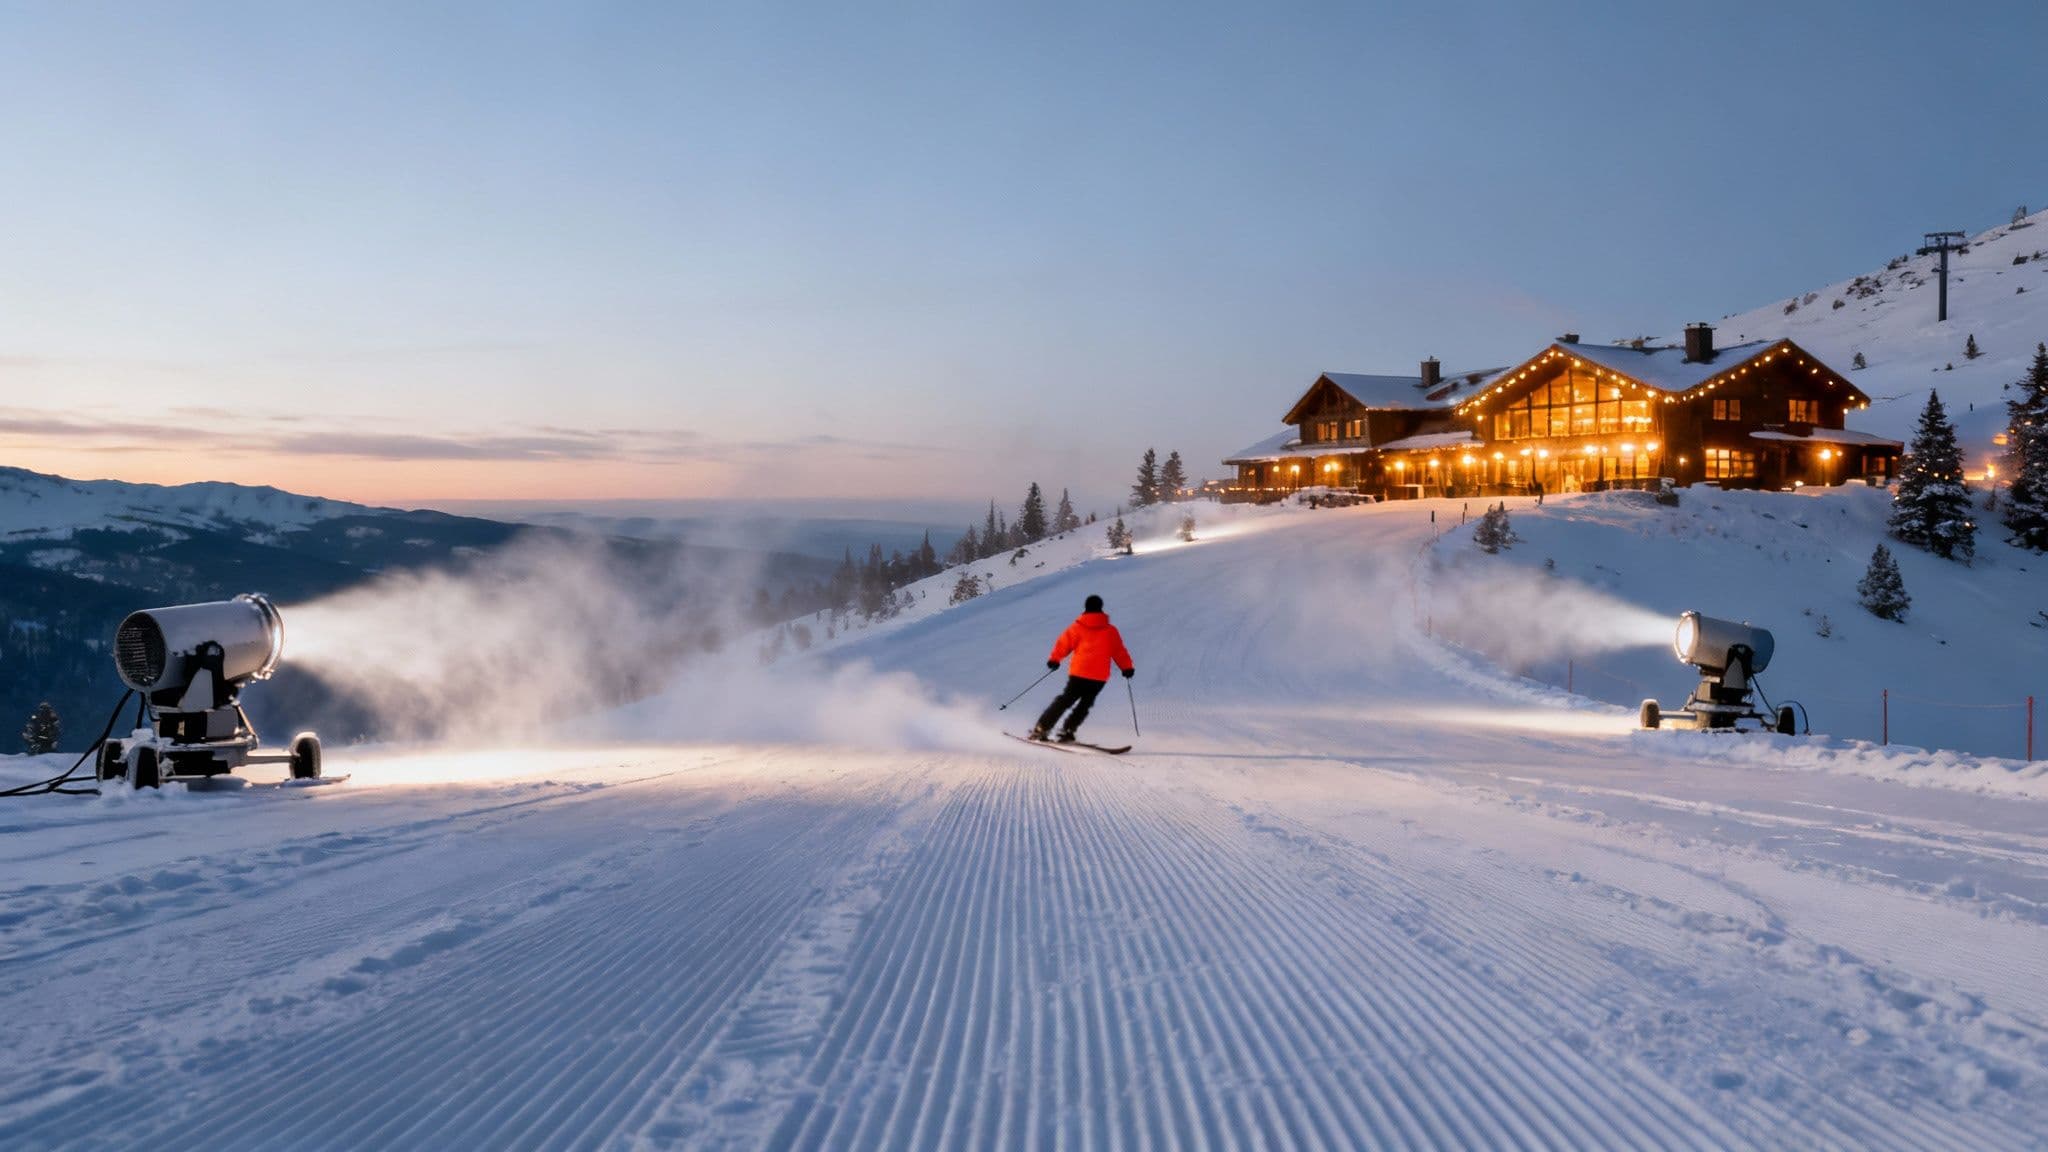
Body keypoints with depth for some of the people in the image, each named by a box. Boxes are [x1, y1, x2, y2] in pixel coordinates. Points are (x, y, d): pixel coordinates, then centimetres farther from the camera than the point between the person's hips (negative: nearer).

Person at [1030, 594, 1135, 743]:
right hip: (1099, 677, 0)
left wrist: (1054, 659, 17)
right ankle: (1067, 730, -3)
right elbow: (1119, 651, 8)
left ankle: (1041, 728, 4)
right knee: (1085, 704, 12)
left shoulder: (1077, 627, 4)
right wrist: (1127, 668, 18)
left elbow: (1064, 643, 4)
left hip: (1078, 673, 0)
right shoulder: (1110, 630, 6)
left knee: (1064, 700, 9)